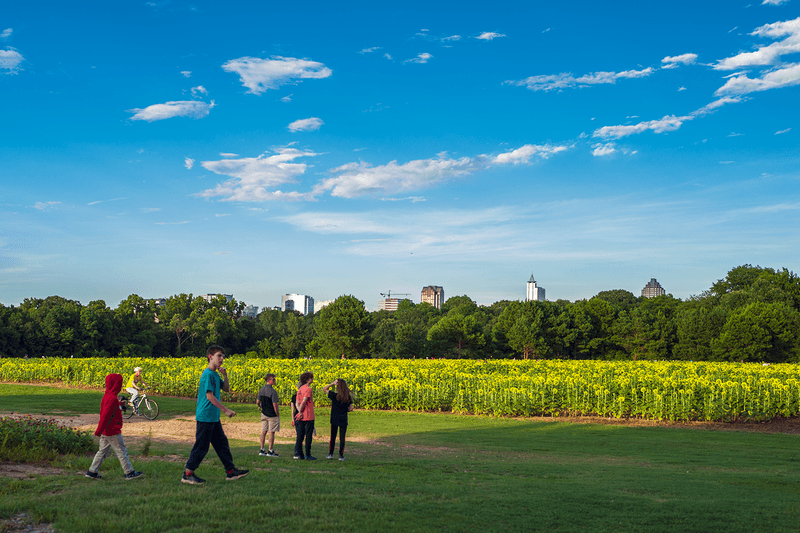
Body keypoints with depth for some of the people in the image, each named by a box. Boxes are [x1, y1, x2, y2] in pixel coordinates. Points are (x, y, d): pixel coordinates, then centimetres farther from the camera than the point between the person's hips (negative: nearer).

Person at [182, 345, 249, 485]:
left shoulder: (215, 375, 13)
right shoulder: (208, 374, -16)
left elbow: (226, 389, 20)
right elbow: (209, 396, -21)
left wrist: (225, 376, 1)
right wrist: (226, 410, -20)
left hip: (214, 417, 10)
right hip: (205, 417, -10)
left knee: (222, 443, 12)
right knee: (201, 446, -2)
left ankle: (231, 471, 18)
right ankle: (187, 474, 7)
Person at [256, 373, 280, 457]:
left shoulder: (261, 390, 4)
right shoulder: (273, 391, -19)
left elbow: (257, 402, 11)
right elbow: (275, 404, -21)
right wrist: (278, 414, -10)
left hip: (264, 414, 7)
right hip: (272, 415, -7)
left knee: (264, 431, 11)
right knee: (272, 432, 1)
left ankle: (262, 450, 16)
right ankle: (270, 451, 5)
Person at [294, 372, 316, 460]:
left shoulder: (300, 390, 13)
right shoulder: (308, 389, -12)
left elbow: (297, 403, 7)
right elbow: (304, 402, -19)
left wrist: (299, 411, -6)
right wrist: (300, 412, -11)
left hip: (301, 417, 7)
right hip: (309, 417, -7)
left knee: (300, 436, 9)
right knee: (308, 436, -1)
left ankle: (299, 454, 11)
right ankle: (308, 455, 0)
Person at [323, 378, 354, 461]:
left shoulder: (334, 396, -13)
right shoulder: (349, 397, -5)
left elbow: (324, 389, -3)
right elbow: (351, 408, -3)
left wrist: (332, 383, -10)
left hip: (334, 419, -1)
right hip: (343, 419, 1)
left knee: (333, 437, 13)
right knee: (342, 438, 7)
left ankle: (330, 454, 17)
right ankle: (341, 455, 8)